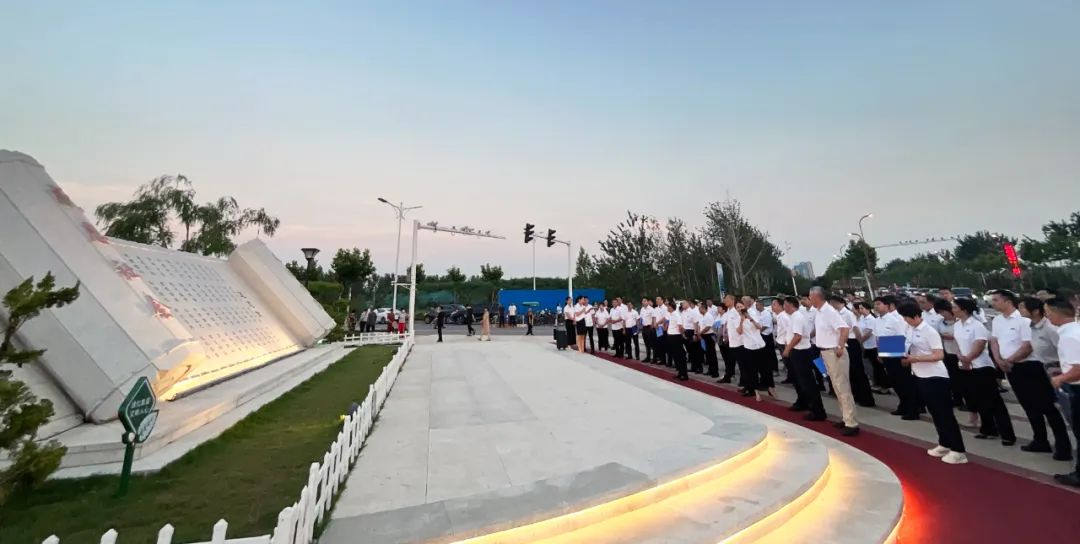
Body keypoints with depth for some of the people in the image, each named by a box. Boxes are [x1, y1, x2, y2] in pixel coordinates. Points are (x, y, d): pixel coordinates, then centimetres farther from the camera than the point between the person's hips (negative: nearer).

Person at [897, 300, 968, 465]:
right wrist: (905, 358, -3)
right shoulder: (910, 330, 6)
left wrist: (916, 359, -23)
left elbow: (939, 355, -19)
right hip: (921, 376, 8)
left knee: (945, 414, -1)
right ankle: (944, 444, 27)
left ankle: (958, 451, 7)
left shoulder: (929, 331, -16)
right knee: (935, 413, 16)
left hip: (936, 377, -8)